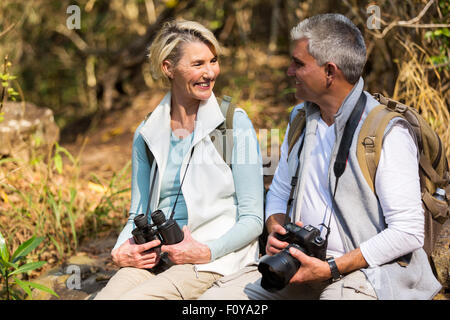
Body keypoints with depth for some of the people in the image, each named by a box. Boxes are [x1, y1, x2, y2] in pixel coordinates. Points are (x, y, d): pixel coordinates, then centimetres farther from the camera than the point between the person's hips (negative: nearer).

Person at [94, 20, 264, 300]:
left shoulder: (235, 125, 0)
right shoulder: (147, 134, 11)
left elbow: (252, 219, -2)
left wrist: (206, 251, -17)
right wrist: (121, 252, -3)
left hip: (215, 262, -4)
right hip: (154, 259, 4)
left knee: (133, 298, -28)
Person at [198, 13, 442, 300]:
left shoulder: (388, 133, -11)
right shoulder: (300, 119, 12)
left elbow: (408, 233, -15)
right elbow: (279, 193, 23)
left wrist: (331, 268, -19)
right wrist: (276, 230, 0)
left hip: (366, 268, -5)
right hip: (301, 260, 6)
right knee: (214, 297, -11)